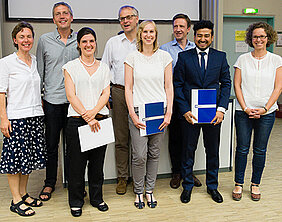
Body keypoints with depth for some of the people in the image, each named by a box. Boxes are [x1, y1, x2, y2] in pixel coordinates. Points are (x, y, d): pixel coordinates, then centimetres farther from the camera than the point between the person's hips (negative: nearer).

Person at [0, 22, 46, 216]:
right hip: (16, 117, -6)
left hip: (35, 116, 6)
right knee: (16, 157, 0)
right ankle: (16, 200, 10)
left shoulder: (35, 61, 12)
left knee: (29, 157, 12)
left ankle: (23, 193, 25)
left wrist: (41, 109, 14)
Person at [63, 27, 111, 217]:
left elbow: (106, 93, 3)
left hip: (100, 120, 2)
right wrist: (86, 117, -13)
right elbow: (71, 96, -5)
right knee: (77, 163, 4)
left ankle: (97, 198, 26)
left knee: (97, 162, 9)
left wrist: (93, 112, -13)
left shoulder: (103, 67, 11)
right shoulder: (71, 67, 3)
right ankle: (76, 202, 21)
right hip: (77, 121, -2)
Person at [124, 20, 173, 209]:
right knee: (139, 155, -3)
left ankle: (150, 190, 24)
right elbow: (128, 88, 0)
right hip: (138, 111, -1)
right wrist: (132, 114, -9)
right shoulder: (132, 57, 2)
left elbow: (169, 87, 5)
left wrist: (169, 113, -3)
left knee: (154, 153, 8)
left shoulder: (164, 56, 5)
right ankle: (139, 192, 17)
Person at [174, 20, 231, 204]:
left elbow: (226, 83, 5)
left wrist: (221, 109, -7)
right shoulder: (184, 57, 1)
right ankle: (187, 186, 27)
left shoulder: (221, 57, 6)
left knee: (213, 151, 12)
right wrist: (185, 110, -11)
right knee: (188, 151, 9)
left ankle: (212, 186, 31)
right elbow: (178, 85, -1)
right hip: (190, 112, -1)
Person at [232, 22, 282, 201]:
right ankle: (239, 184, 18)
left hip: (266, 112, 0)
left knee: (260, 150, 7)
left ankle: (255, 184, 23)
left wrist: (265, 108, -10)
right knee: (242, 149, 3)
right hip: (244, 111, 0)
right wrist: (245, 108, -9)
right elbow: (237, 85, 1)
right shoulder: (243, 59, 5)